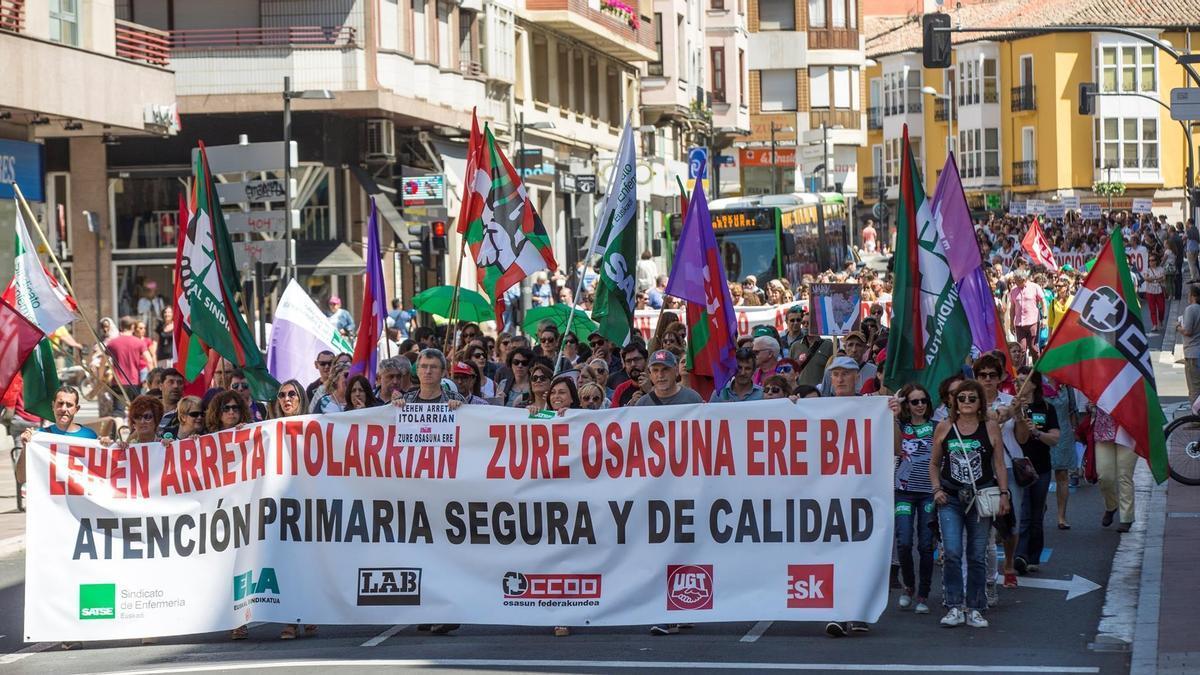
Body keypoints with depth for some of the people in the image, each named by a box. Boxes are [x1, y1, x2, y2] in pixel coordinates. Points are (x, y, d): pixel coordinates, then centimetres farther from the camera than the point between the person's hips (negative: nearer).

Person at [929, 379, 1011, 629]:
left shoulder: (990, 428, 3)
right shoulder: (944, 428, 4)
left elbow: (999, 464, 6)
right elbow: (934, 463, 12)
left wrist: (1004, 494, -1)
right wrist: (937, 489, 0)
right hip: (950, 498, 0)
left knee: (978, 556, 5)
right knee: (952, 552, -12)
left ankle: (974, 609, 13)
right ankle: (954, 607, -5)